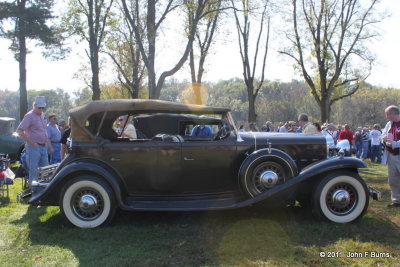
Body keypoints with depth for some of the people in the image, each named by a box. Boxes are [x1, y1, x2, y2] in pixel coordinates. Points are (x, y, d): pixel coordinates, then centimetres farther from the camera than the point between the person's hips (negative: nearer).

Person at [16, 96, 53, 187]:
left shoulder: (42, 115, 14)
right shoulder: (29, 116, -10)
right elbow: (19, 131, -18)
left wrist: (49, 146, 18)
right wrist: (31, 143, -17)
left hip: (43, 147, 8)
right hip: (34, 148, -8)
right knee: (33, 171, -3)